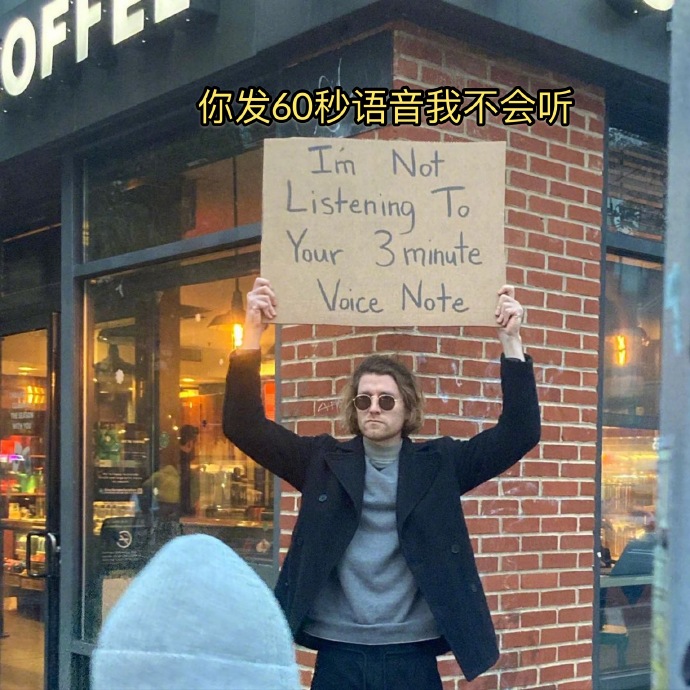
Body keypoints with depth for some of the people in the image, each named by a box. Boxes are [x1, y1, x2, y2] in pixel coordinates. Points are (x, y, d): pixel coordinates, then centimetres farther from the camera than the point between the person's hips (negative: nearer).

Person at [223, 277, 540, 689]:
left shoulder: (439, 463, 6)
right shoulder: (324, 462, 7)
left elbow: (519, 433, -1)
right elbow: (245, 426, 0)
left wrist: (511, 340, -10)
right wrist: (253, 333, -11)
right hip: (338, 657, 1)